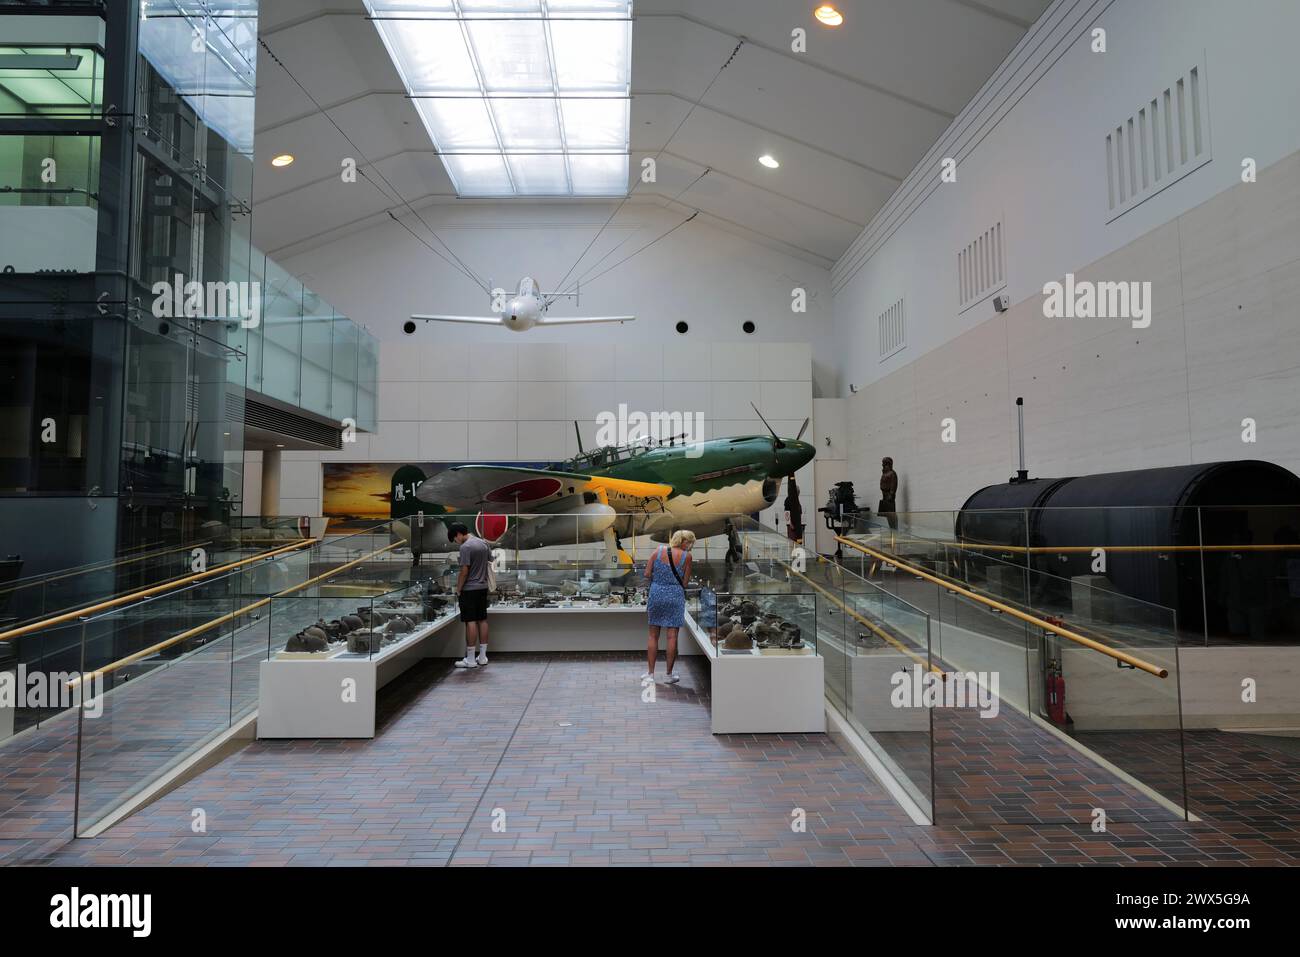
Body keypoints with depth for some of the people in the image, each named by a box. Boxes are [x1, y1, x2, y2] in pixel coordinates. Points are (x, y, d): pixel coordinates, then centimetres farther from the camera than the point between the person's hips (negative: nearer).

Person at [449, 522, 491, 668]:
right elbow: (490, 562, 14)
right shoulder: (484, 543, 9)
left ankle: (470, 659, 0)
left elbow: (464, 571, -17)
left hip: (469, 589, -8)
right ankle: (482, 656, 16)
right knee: (482, 620, 10)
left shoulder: (465, 547, -15)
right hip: (483, 587, 8)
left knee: (470, 622, -4)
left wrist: (458, 590, -8)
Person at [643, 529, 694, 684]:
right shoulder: (686, 556, -6)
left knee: (653, 635, 11)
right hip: (675, 595, -2)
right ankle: (669, 674, 13)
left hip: (656, 593, 2)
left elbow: (647, 574, 0)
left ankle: (650, 673, 15)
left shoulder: (658, 550, 0)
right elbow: (685, 582, -2)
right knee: (672, 636, 6)